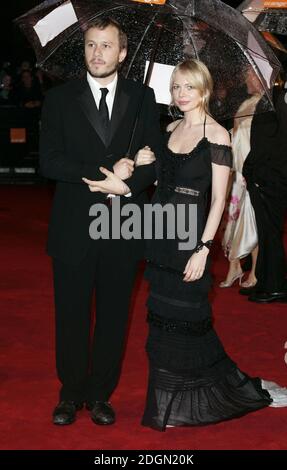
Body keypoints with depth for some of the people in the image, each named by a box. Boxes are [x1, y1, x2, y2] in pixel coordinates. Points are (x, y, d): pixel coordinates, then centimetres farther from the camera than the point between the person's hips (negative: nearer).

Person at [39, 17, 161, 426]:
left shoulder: (142, 98, 5)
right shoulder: (60, 98, 2)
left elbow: (155, 159, 1)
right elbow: (49, 161, -8)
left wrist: (125, 184, -18)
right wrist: (106, 174, -16)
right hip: (74, 227, -1)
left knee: (113, 316, 10)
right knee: (71, 315, 8)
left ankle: (100, 394, 25)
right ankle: (71, 393, 24)